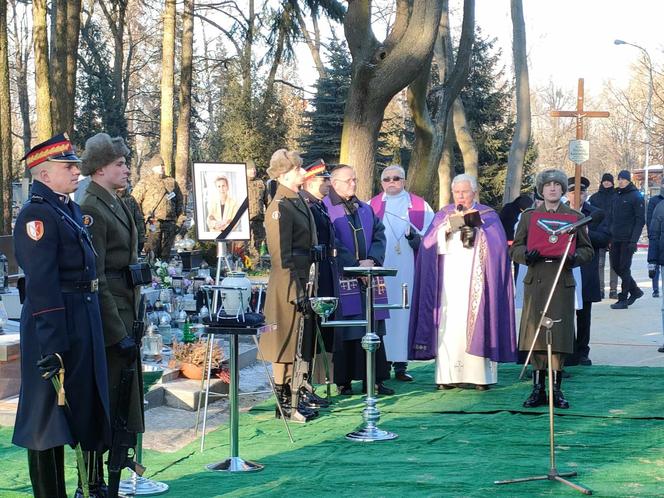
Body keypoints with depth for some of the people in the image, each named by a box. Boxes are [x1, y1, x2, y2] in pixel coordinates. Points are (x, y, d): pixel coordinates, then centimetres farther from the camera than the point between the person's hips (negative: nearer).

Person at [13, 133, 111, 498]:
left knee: (84, 407, 18)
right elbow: (41, 283, -22)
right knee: (48, 413, 0)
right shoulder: (37, 214, -16)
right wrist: (51, 344, -25)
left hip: (83, 321, 10)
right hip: (55, 322, -10)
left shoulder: (70, 209, 13)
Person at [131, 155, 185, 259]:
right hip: (152, 225, -4)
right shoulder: (144, 183, 3)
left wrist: (179, 221, 12)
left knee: (165, 255, 8)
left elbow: (179, 203, 20)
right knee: (151, 255, -10)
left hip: (169, 225, 4)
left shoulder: (172, 182, 16)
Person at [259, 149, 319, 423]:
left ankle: (291, 398, 22)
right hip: (289, 282, -9)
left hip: (303, 280, 9)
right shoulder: (280, 207, -15)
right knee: (286, 339, -2)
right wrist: (294, 289, -20)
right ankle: (283, 403, 5)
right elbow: (282, 253, -18)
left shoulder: (298, 202, 13)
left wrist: (306, 285, 17)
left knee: (297, 338, 13)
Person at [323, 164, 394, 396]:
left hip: (368, 276, 6)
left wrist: (372, 260, -9)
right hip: (340, 278, -6)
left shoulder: (366, 209, 17)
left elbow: (379, 235, 9)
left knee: (372, 330, 4)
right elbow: (331, 244, -12)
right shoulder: (325, 209, -3)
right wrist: (356, 264, -16)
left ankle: (374, 379, 7)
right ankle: (343, 381, 2)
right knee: (344, 331, -4)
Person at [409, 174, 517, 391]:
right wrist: (448, 226, -9)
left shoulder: (487, 215, 10)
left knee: (475, 324, -7)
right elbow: (430, 245, 3)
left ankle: (480, 375, -5)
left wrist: (475, 227, -10)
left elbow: (497, 246, -4)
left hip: (475, 281, -2)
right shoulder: (443, 215, 16)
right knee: (447, 326, -6)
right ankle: (448, 375, -6)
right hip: (449, 281, 2)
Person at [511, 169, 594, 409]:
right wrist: (527, 255, -12)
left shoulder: (575, 217, 10)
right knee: (535, 335, -1)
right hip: (535, 283, 1)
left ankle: (556, 389, 6)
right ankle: (538, 389, 7)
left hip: (562, 283, -1)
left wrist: (574, 257, -10)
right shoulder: (529, 216, 11)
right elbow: (515, 248, 11)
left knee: (559, 336, -3)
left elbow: (588, 250, 12)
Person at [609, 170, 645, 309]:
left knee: (624, 268, -5)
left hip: (627, 239, -7)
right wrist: (610, 236, 11)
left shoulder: (636, 197, -7)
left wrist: (634, 240, -18)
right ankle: (635, 290, 26)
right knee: (616, 266, 9)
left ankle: (623, 300, 1)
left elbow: (640, 220, -11)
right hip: (616, 239, 7)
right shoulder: (616, 196, 13)